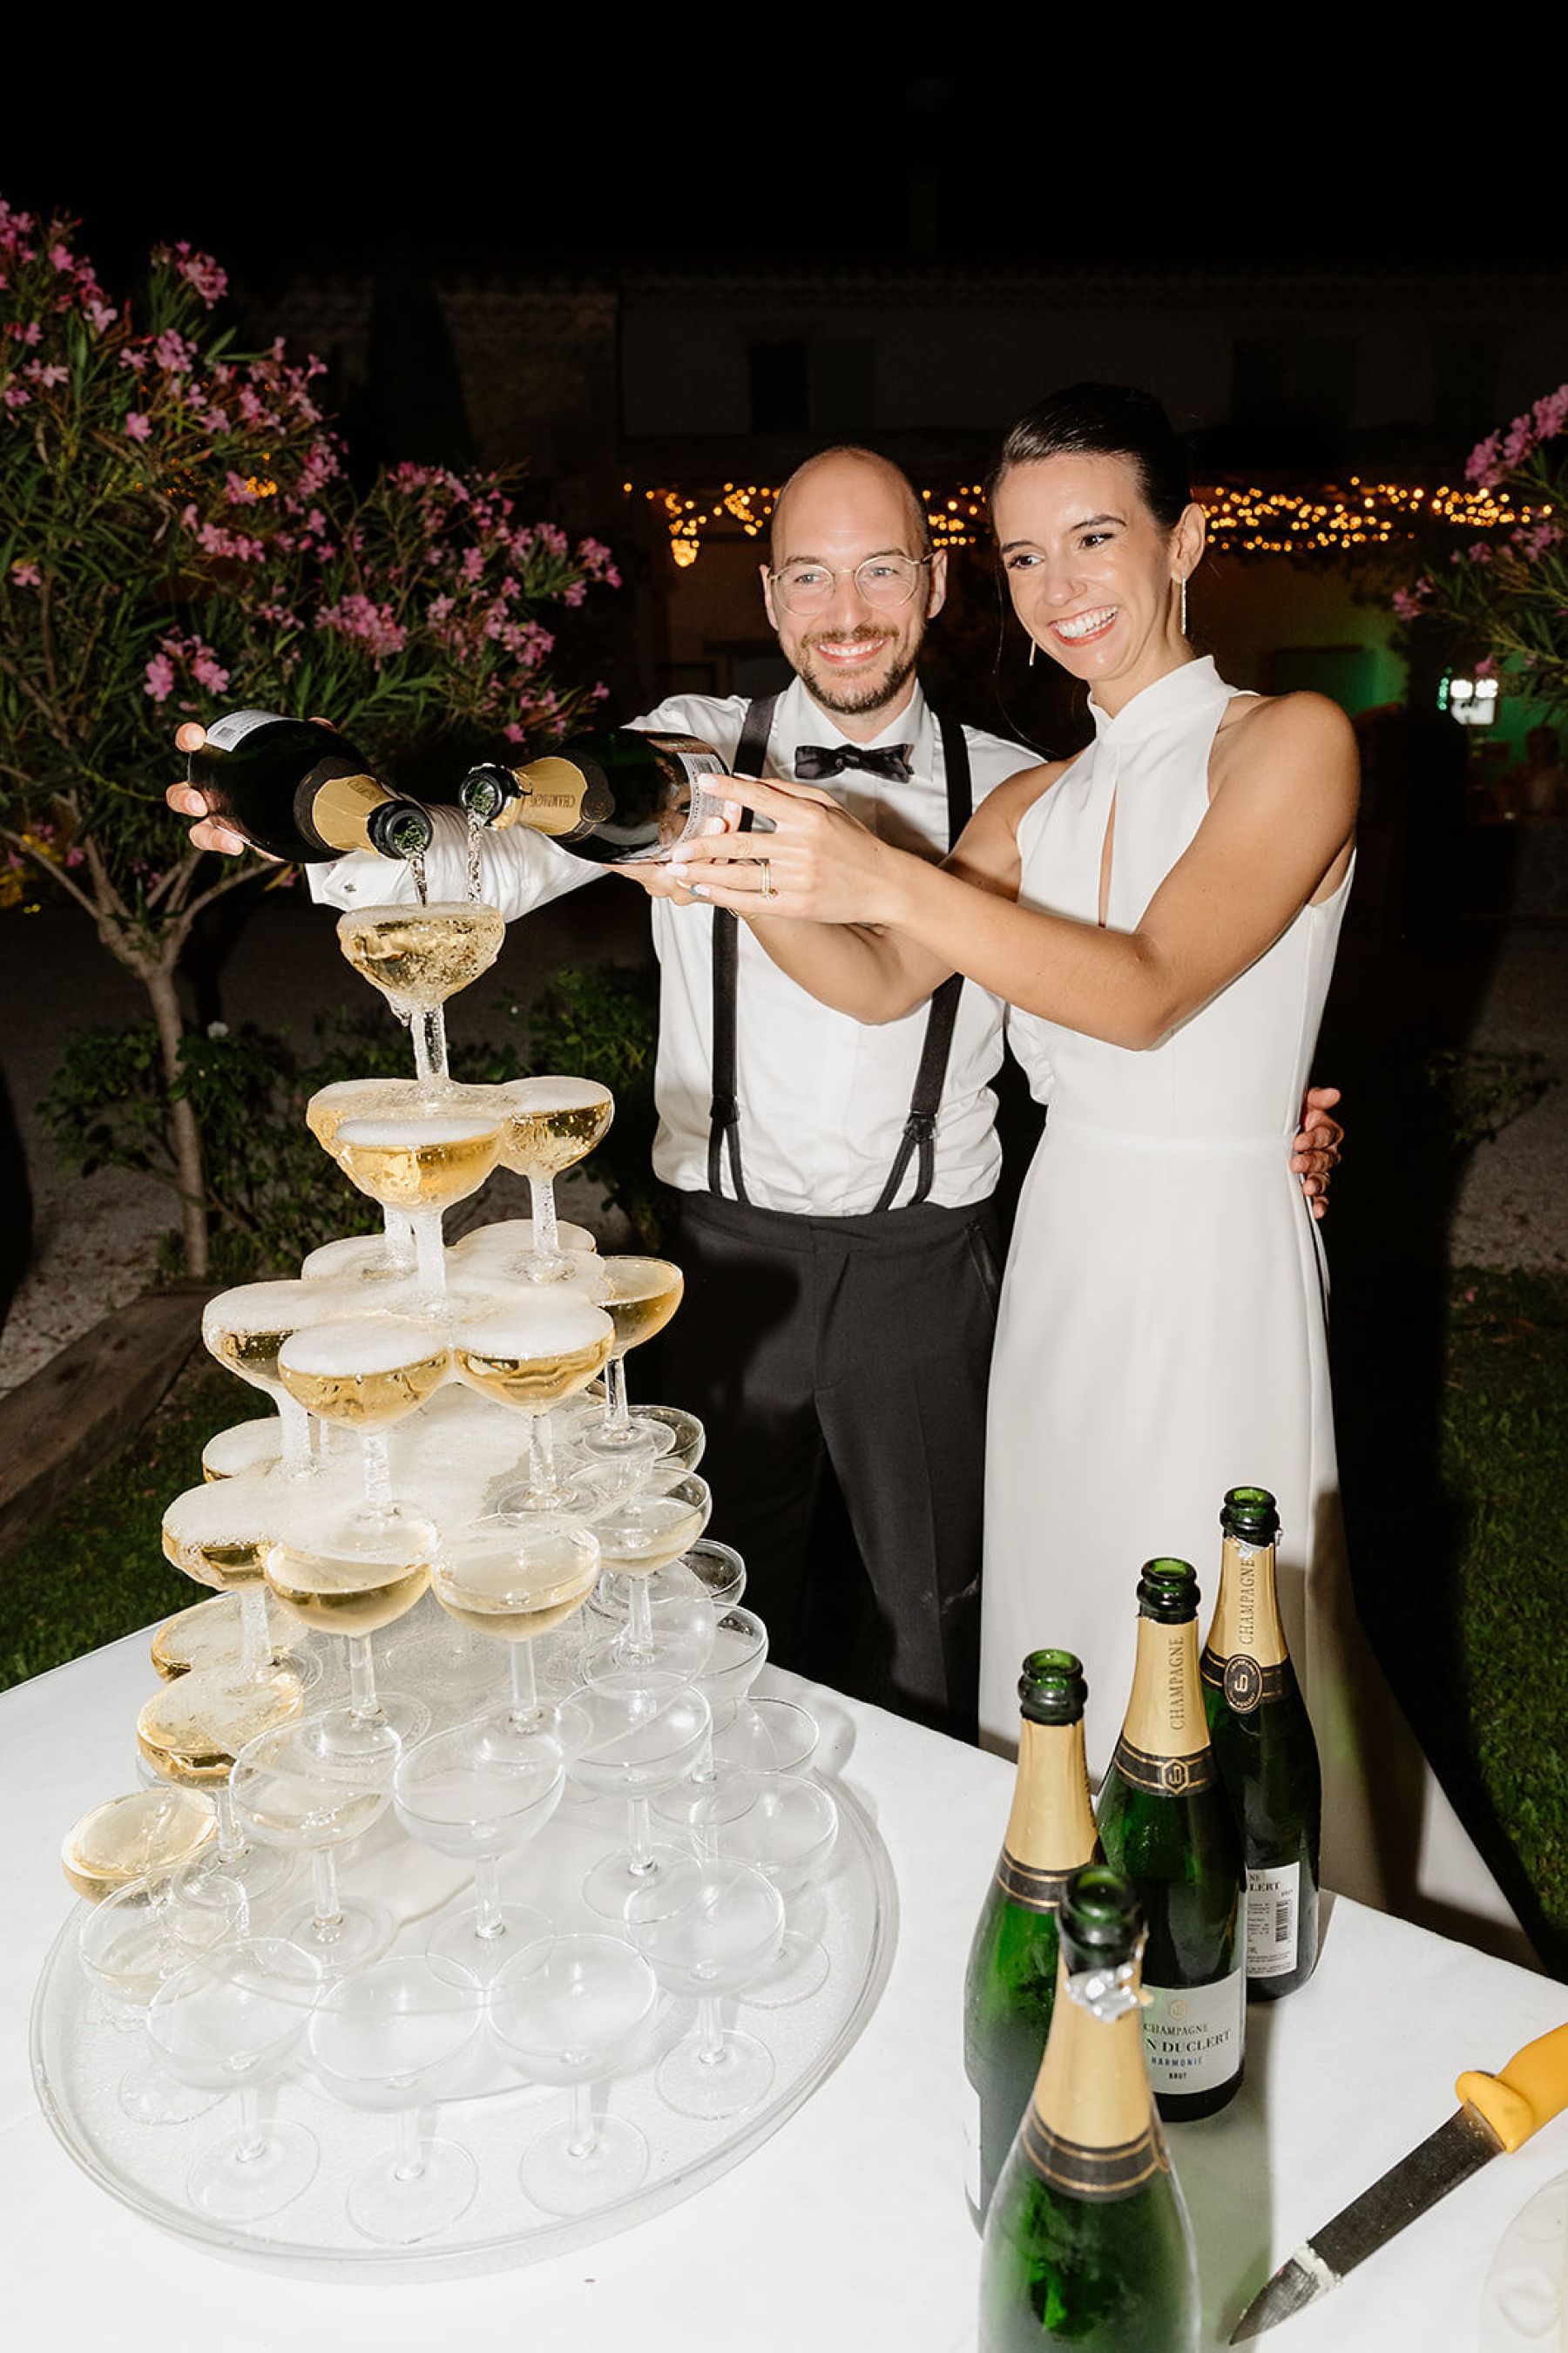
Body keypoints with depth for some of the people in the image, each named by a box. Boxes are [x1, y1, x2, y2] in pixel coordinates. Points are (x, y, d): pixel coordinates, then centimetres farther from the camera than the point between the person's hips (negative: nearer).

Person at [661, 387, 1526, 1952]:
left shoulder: (1289, 745, -7)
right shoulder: (1039, 802, 12)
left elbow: (1147, 993, -21)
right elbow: (884, 986, 1)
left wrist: (887, 876, -32)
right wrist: (757, 889, -20)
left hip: (1215, 1251, -6)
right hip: (1062, 1238, 6)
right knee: (1059, 1627, 16)